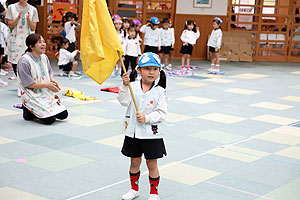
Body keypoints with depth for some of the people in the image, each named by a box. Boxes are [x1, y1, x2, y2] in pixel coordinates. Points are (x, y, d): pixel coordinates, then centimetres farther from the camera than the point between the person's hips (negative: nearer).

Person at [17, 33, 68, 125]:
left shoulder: (44, 57, 5)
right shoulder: (24, 61, -17)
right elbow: (28, 84, -17)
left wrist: (52, 81, -6)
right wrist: (47, 85, -16)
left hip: (47, 93, 8)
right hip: (32, 96, -7)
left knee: (63, 115, 0)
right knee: (50, 119, -18)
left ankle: (38, 111, 18)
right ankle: (28, 111, 7)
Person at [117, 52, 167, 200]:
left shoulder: (159, 91, -7)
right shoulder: (133, 86, -3)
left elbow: (162, 113, -9)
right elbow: (123, 101, -16)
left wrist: (147, 118, -22)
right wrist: (125, 85, -28)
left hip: (151, 133, -2)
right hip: (133, 132, 2)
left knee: (152, 164, 7)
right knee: (134, 162, 16)